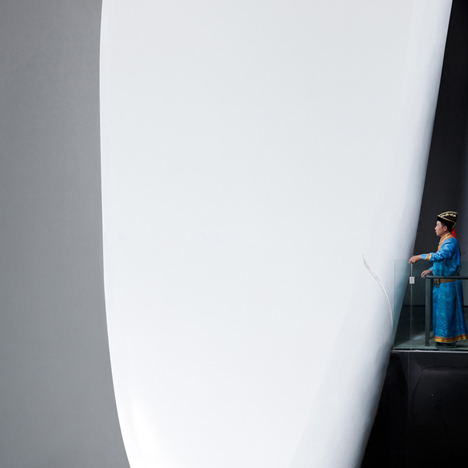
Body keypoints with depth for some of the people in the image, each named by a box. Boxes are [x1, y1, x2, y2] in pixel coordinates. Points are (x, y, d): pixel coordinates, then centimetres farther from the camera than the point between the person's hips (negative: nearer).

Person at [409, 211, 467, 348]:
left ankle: (449, 341, 4)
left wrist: (420, 257, -34)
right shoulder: (445, 241, 15)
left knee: (446, 312, -4)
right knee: (442, 311, 14)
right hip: (442, 284, 10)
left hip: (448, 284, -10)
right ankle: (448, 340, 22)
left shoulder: (451, 242, -17)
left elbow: (440, 256, -34)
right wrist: (431, 270, 11)